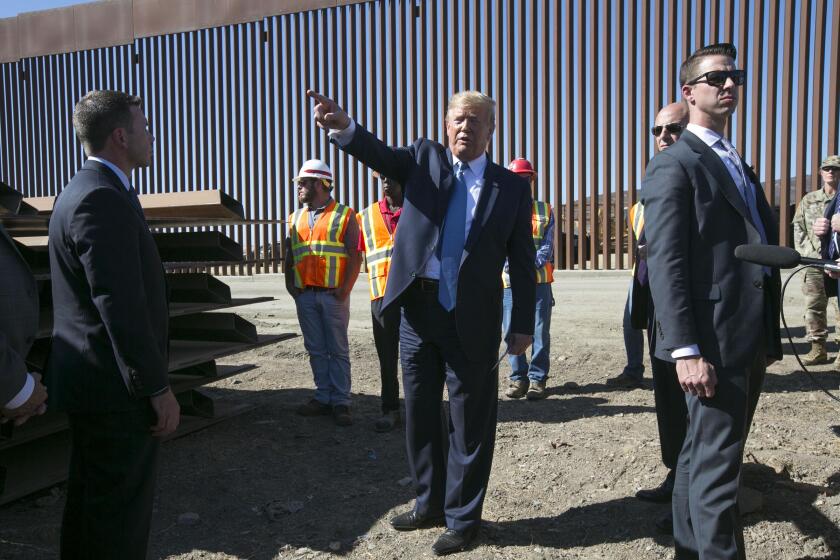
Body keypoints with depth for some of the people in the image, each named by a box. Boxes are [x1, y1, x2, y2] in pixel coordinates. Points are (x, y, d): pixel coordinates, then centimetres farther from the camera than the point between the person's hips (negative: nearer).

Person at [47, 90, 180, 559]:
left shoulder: (87, 191, 13)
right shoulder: (104, 199, -19)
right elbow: (121, 306, -24)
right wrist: (158, 388, -19)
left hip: (91, 379, 10)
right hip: (116, 386, -10)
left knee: (90, 496, 21)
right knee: (121, 511, 2)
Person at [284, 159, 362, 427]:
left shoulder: (344, 215, 0)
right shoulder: (295, 218, 15)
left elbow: (355, 256, -5)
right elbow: (290, 255, 18)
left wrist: (345, 289, -13)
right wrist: (289, 284, 5)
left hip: (333, 295, -5)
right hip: (304, 296, 5)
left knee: (338, 350, 1)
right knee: (316, 349, 10)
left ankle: (340, 402, 7)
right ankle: (323, 397, 19)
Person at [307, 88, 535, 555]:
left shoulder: (511, 187, 1)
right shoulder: (425, 158, 6)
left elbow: (522, 262, 1)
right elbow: (380, 154, -13)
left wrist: (523, 324, -2)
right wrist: (344, 126, -34)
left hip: (472, 321, -3)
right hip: (417, 311, 3)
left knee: (470, 424, 6)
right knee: (420, 414, 16)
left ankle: (462, 518, 25)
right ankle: (430, 503, 36)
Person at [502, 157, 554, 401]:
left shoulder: (545, 210, 12)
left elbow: (548, 245, 2)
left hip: (540, 279, 0)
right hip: (510, 281, 0)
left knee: (540, 331, -1)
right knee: (512, 330, 0)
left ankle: (537, 378, 8)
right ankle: (518, 378, 13)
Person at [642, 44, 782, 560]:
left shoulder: (741, 166, 21)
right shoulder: (674, 165, -6)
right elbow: (665, 263, -15)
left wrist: (769, 337, 14)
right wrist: (686, 349, -22)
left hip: (750, 340, 9)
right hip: (713, 342, -9)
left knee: (707, 456, 17)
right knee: (717, 468, -4)